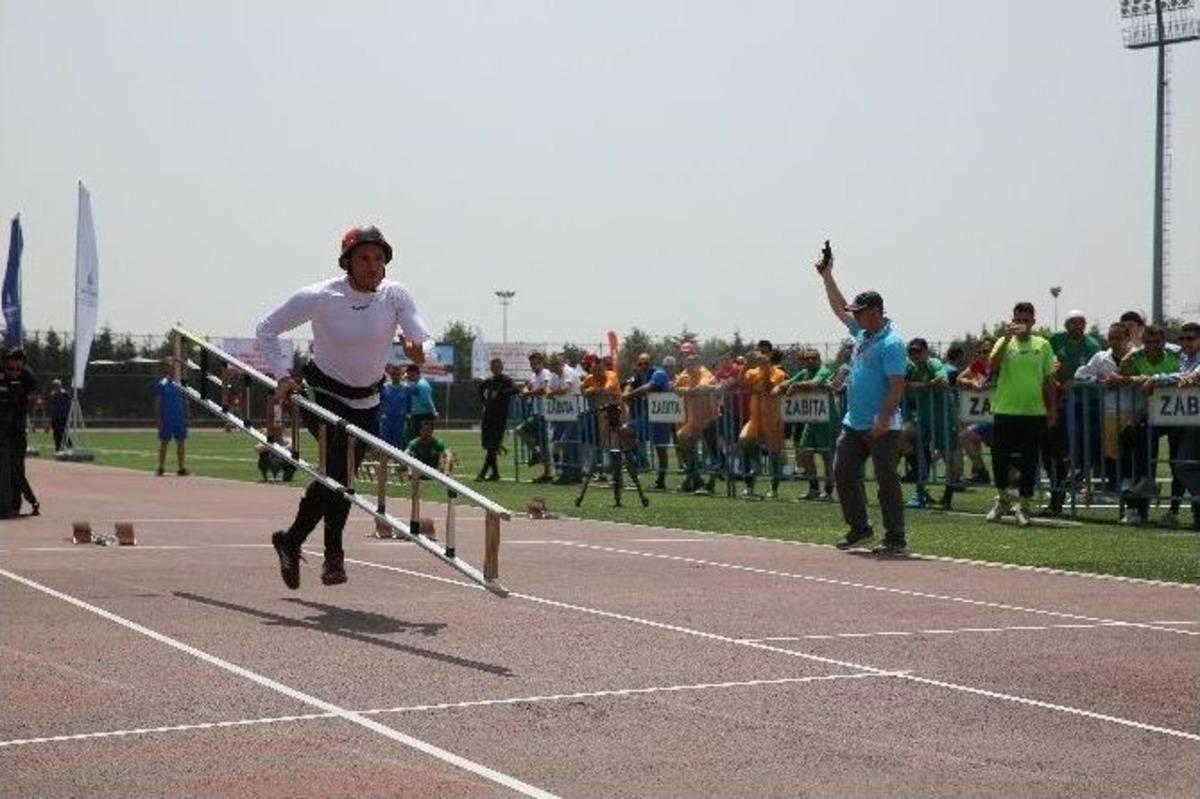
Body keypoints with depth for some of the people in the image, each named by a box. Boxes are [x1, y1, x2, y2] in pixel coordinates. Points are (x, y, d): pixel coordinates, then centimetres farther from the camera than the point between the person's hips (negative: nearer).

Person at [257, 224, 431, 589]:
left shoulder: (395, 295, -12)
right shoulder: (320, 297, -17)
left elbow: (418, 333, -25)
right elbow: (267, 329, -7)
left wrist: (417, 347, -49)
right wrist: (283, 374, -16)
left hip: (366, 402, 4)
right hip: (322, 392, -4)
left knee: (337, 474, 9)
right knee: (341, 463, -23)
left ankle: (291, 541, 30)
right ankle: (333, 554, -11)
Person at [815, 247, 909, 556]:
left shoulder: (891, 342, -15)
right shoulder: (862, 332, 12)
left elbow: (898, 384, -20)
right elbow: (839, 308, 27)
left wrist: (884, 418, -26)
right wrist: (827, 277, 22)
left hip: (882, 427, -9)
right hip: (854, 424, 9)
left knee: (887, 481, -5)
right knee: (843, 475, 11)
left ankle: (896, 540, 0)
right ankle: (859, 528, 24)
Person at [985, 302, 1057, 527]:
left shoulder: (1043, 345, 7)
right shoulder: (1005, 342, 3)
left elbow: (1049, 379, 10)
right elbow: (993, 366, -16)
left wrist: (1053, 409, 6)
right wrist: (1008, 337, -22)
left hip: (1034, 411, 1)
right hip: (1006, 410, -1)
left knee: (1029, 460, 1)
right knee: (1000, 456, 2)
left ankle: (1023, 506, 10)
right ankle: (1003, 499, 24)